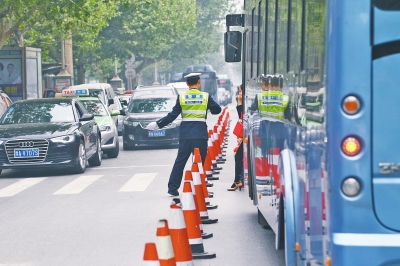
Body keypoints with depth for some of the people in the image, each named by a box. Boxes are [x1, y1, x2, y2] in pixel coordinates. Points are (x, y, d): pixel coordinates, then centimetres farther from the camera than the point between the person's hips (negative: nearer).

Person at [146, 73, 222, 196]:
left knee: (180, 161, 7)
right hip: (200, 134, -1)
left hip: (185, 134, 1)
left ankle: (172, 187, 8)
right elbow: (217, 110, 8)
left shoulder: (181, 97, 2)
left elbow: (172, 115, 0)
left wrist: (158, 124, 7)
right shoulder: (206, 96, 0)